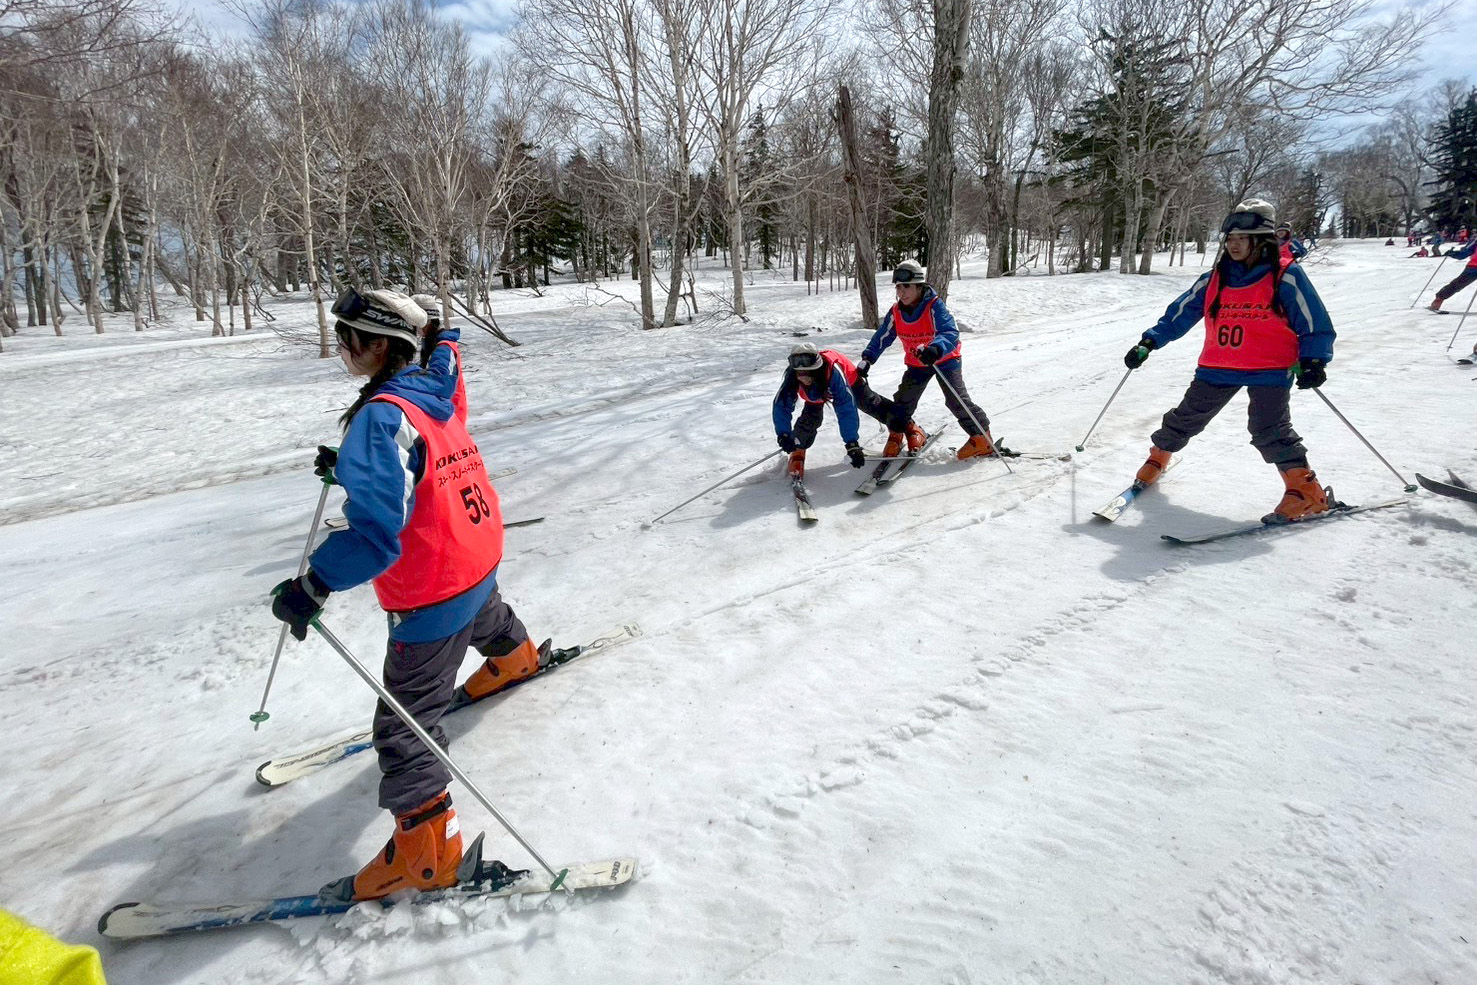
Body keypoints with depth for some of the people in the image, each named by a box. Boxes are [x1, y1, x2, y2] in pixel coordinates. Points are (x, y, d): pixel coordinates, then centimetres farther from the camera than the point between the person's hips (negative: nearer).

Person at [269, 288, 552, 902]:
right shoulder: (431, 396, 1)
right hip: (479, 560, 9)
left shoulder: (382, 415, -26)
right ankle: (515, 658, 72)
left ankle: (425, 850, 7)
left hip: (433, 597, -9)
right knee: (483, 615, 42)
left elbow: (379, 529, -37)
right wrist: (350, 467, 16)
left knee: (404, 723, 0)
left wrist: (314, 584, -37)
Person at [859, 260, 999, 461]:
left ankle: (981, 436, -1)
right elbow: (882, 337, 2)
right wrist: (868, 358, -9)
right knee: (903, 399, 0)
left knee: (956, 400, -13)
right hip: (916, 364, 5)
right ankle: (897, 433, 23)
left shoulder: (934, 306, -27)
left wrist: (935, 349, -58)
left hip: (945, 359, -5)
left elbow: (951, 333, -38)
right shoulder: (896, 312, -10)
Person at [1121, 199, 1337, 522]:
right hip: (1218, 368, 5)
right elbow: (1179, 313, 13)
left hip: (1269, 369, -4)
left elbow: (1316, 325, -4)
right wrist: (1148, 343, 4)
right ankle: (1158, 457, 36)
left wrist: (1313, 362, -17)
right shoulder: (1214, 280, 6)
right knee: (1187, 417, 10)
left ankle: (1306, 490, -10)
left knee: (1268, 429, -18)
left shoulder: (1286, 277, -6)